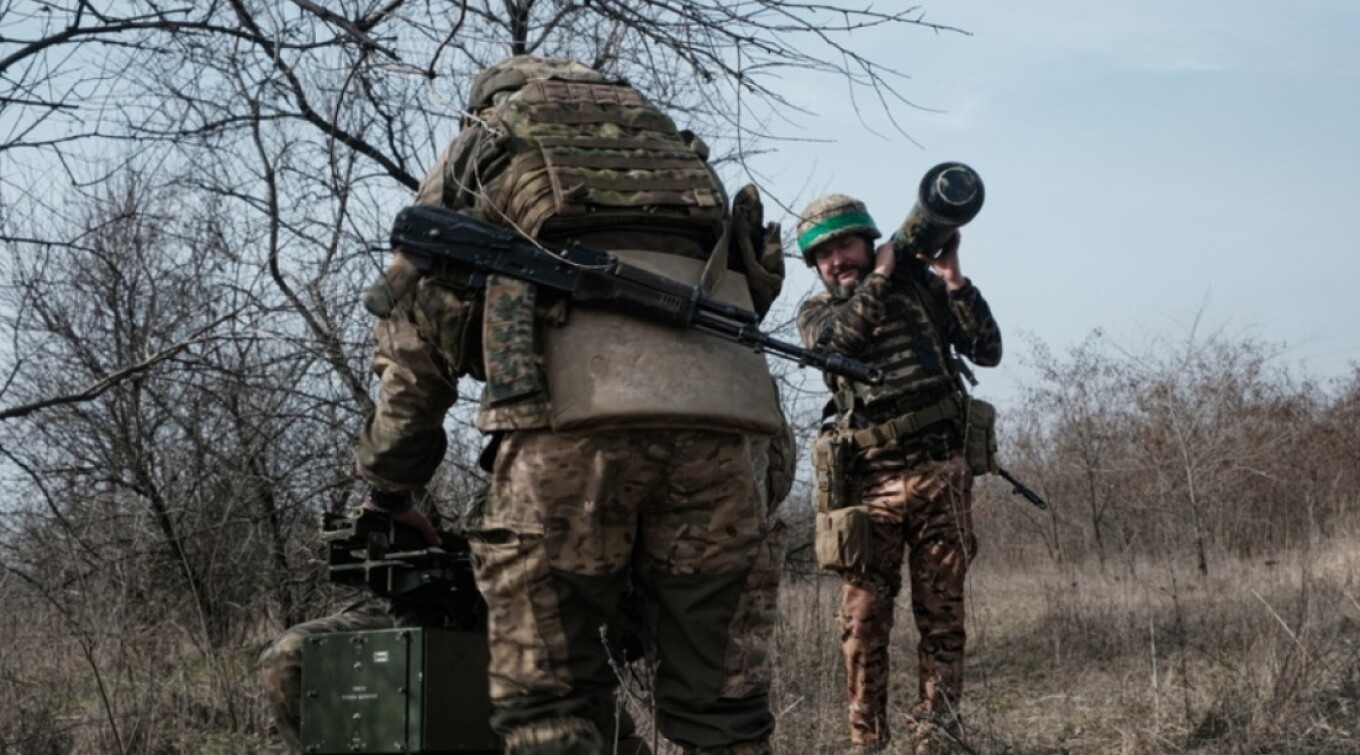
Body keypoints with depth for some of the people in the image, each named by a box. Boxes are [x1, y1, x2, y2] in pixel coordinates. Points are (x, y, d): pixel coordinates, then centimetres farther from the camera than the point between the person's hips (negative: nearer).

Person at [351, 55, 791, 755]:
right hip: (723, 414, 4)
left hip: (576, 414, -3)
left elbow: (415, 335, 21)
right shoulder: (671, 140, 35)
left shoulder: (480, 150, 25)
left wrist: (389, 487, 32)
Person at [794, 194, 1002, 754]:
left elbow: (987, 351, 2)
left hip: (940, 474, 0)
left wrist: (952, 278, -7)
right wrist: (881, 275, -12)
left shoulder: (920, 284, 9)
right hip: (870, 483, 0)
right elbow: (834, 340, -16)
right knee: (863, 622, -2)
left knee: (942, 615, 2)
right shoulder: (816, 310, 9)